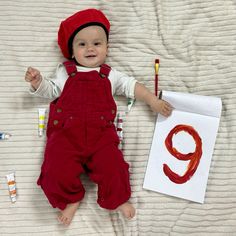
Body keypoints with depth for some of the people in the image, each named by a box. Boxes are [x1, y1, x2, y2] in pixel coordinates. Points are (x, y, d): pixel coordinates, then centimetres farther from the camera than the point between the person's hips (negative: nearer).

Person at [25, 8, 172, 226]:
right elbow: (52, 91, 19)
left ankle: (117, 200, 12)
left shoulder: (110, 75, 20)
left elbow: (132, 86, 21)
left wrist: (153, 101, 13)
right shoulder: (65, 72, 20)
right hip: (66, 133, 0)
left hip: (100, 134, 0)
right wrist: (38, 82, -1)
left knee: (112, 167, -19)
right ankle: (71, 200, 12)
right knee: (57, 171, -19)